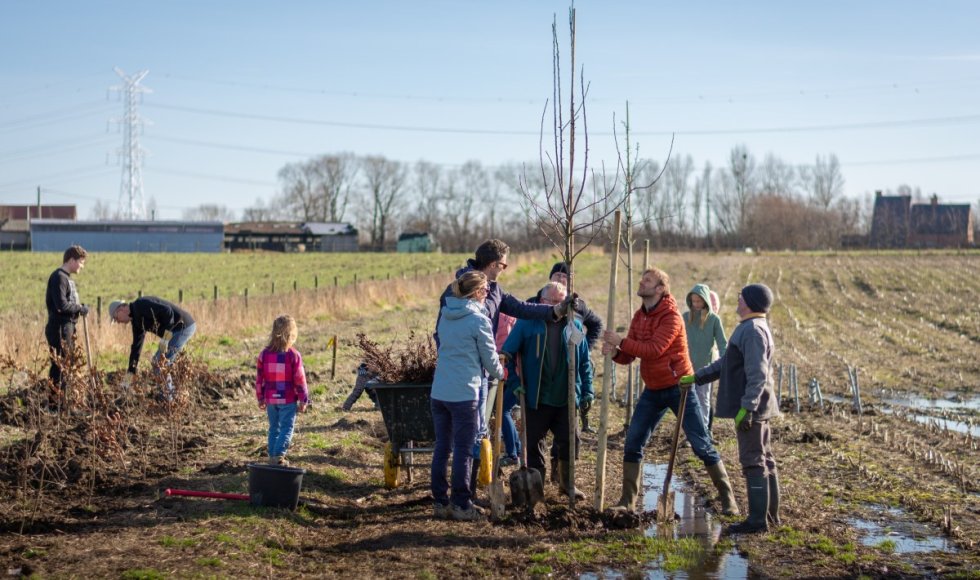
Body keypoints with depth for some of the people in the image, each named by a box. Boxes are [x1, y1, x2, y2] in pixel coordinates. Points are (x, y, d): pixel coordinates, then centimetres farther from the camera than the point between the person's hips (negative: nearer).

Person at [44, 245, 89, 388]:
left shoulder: (66, 278, 18)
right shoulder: (59, 277, -14)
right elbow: (62, 305, -22)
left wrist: (80, 307, 4)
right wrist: (81, 308, -11)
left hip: (68, 327, 10)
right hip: (59, 328, -10)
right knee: (59, 365, -9)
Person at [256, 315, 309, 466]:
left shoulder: (265, 353, 1)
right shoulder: (293, 354, -11)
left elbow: (259, 378, 5)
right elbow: (300, 380, -9)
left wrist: (260, 398, 16)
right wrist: (303, 400, 0)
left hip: (270, 399, 4)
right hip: (288, 400, -4)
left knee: (274, 428, 16)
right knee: (287, 429, -1)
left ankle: (272, 457, 16)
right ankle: (278, 455, -15)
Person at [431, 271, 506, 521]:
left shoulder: (445, 315, 10)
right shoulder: (479, 320, -11)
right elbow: (490, 359, -4)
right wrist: (501, 374, 19)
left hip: (438, 392, 7)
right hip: (464, 394, -6)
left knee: (441, 447, 12)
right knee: (464, 451, 2)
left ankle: (440, 501, 17)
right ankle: (461, 505, 6)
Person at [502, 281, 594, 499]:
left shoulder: (574, 325, 5)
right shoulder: (527, 324, -5)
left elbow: (584, 361, 10)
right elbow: (508, 354, -3)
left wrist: (587, 390, 5)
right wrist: (514, 383, -10)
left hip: (566, 399, 3)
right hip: (536, 399, -2)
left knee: (569, 441, 7)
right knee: (533, 443, 5)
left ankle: (566, 483, 26)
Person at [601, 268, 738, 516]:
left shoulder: (671, 317, -17)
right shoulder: (639, 316, 6)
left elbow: (654, 348, -30)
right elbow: (629, 356, 4)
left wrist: (621, 341, -29)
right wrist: (615, 352, -18)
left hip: (678, 387, -7)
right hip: (653, 390, 7)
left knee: (701, 445, -2)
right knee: (633, 444, 3)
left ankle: (727, 498, 8)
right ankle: (628, 501, 12)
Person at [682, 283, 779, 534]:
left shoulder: (753, 331, -17)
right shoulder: (749, 328, 17)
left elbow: (757, 374, -25)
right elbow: (725, 363, 24)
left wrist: (746, 407, -28)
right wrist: (696, 377, 22)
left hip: (751, 408, -11)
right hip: (757, 408, 11)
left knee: (753, 461, -7)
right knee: (765, 459, 15)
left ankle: (758, 519, -5)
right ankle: (770, 513, 24)